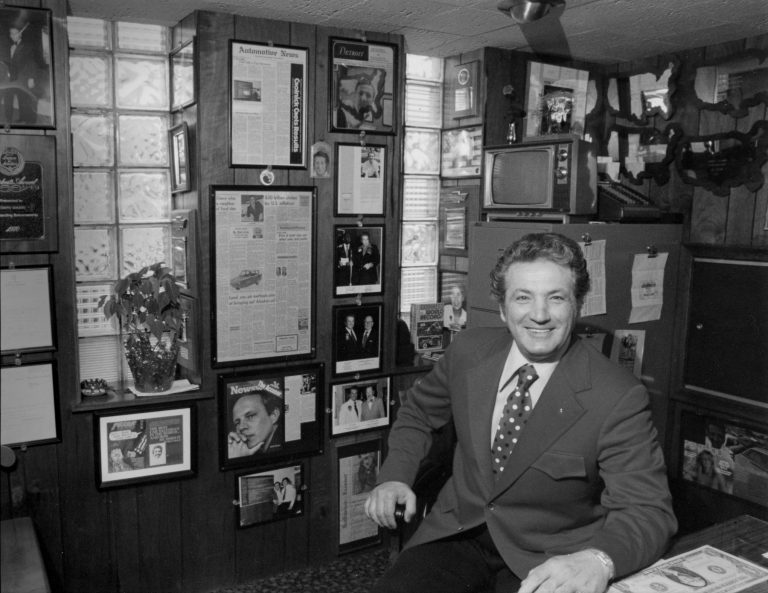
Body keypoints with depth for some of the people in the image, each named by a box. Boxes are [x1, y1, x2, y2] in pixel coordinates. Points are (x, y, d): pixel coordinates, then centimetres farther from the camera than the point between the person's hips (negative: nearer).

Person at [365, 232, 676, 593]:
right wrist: (395, 476, -3)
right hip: (458, 533, 2)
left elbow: (647, 512, -19)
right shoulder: (468, 350, -5)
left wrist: (598, 560, -41)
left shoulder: (619, 399, -18)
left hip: (545, 561, -2)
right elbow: (419, 412, 13)